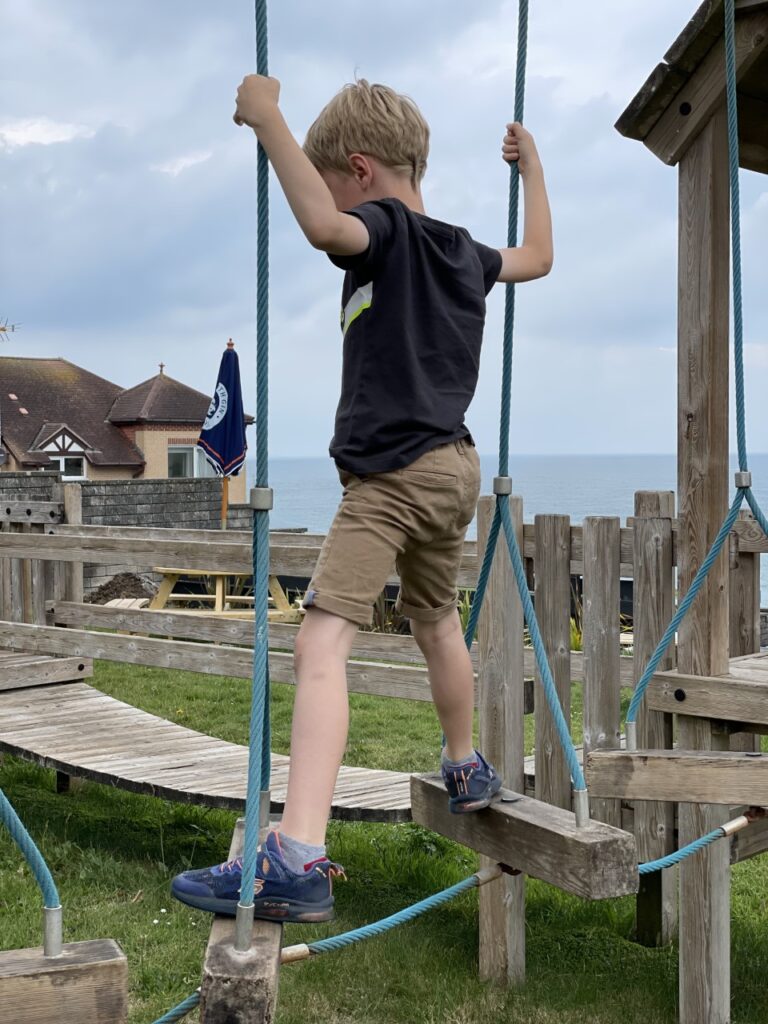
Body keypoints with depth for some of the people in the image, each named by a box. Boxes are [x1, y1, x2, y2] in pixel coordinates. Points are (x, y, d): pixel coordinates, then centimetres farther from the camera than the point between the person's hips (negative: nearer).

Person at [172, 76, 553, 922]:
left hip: (390, 473, -9)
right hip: (453, 466, 9)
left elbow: (320, 224, -33)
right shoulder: (463, 252, 12)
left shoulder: (386, 231, -10)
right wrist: (531, 169, 44)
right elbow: (538, 257, 33)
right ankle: (467, 771, 48)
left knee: (322, 642, -18)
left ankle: (299, 860, -31)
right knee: (436, 619, 29)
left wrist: (265, 117, -24)